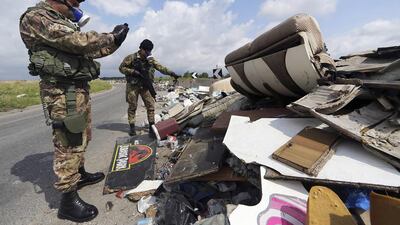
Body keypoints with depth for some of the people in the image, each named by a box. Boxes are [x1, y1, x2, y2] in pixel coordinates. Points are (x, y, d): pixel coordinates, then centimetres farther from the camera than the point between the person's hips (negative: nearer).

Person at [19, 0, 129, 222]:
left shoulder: (68, 24, 23)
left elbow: (89, 49, 17)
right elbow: (76, 42, -18)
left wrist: (112, 39, 6)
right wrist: (111, 38, -10)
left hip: (80, 89, 9)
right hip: (62, 92, -9)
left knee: (82, 138, 18)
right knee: (68, 145, -6)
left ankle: (80, 174, 36)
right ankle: (68, 201, 6)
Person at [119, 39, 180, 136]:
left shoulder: (151, 60, 5)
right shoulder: (131, 58, -4)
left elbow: (161, 67, -2)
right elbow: (121, 68, -2)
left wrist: (171, 73, -15)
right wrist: (134, 72, -16)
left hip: (145, 86, 3)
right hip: (133, 86, -2)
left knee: (150, 105, -4)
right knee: (132, 106, 4)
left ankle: (151, 127, 5)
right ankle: (132, 127, 17)